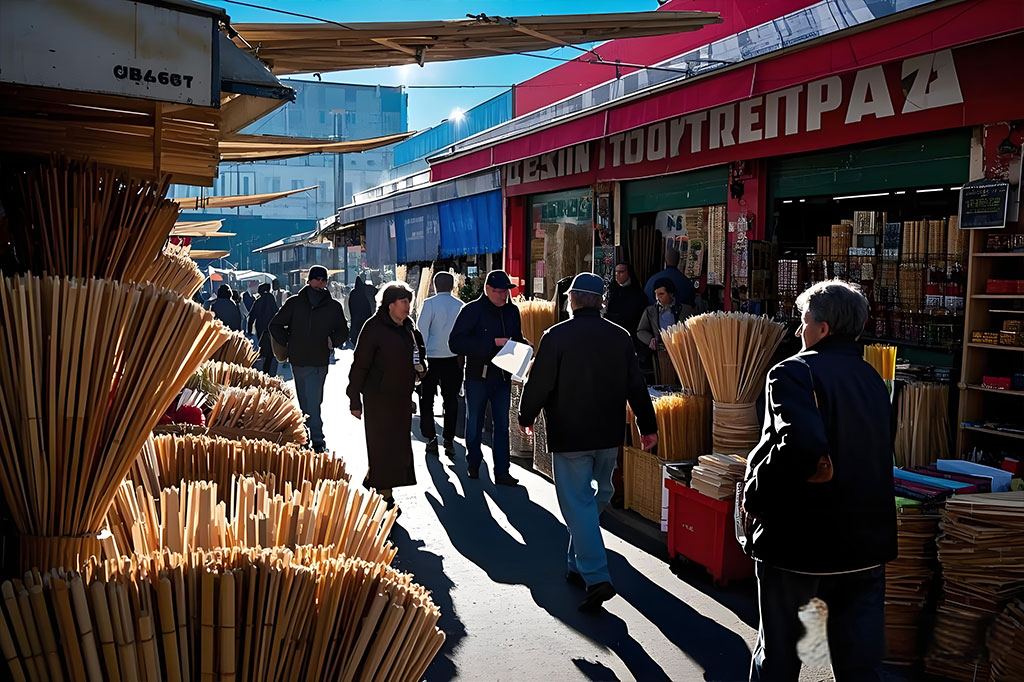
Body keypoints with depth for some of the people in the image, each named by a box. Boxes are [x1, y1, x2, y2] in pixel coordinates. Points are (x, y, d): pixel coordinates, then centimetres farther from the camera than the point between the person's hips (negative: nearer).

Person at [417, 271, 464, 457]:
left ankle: (431, 438, 7)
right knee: (451, 400, 9)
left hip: (432, 356, -3)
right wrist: (461, 355, 11)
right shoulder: (460, 305, 0)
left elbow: (422, 332, -9)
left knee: (427, 400, 9)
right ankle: (449, 440, 10)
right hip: (453, 358, 3)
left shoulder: (430, 304, -9)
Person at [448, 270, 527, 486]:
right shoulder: (472, 310, -9)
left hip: (503, 376, 4)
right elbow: (455, 342, -19)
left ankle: (502, 472, 10)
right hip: (478, 376, -4)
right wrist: (493, 343, -24)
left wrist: (521, 347, -5)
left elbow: (518, 338, 22)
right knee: (475, 423, 11)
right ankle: (473, 465, 29)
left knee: (502, 425, 5)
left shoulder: (512, 311, 8)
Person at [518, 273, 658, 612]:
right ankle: (579, 565, 29)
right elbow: (637, 386, 6)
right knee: (596, 497, 19)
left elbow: (539, 384, -9)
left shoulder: (556, 336, -12)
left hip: (569, 436, -5)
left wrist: (526, 417, 8)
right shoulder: (620, 337, 2)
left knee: (577, 504, 0)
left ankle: (596, 578, -6)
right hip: (609, 435, 5)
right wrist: (648, 427, 16)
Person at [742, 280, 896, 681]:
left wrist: (754, 494, -18)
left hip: (798, 542, -6)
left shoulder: (795, 372, -15)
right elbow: (880, 457, 16)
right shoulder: (873, 380, 9)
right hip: (867, 545, 6)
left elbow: (800, 447, -31)